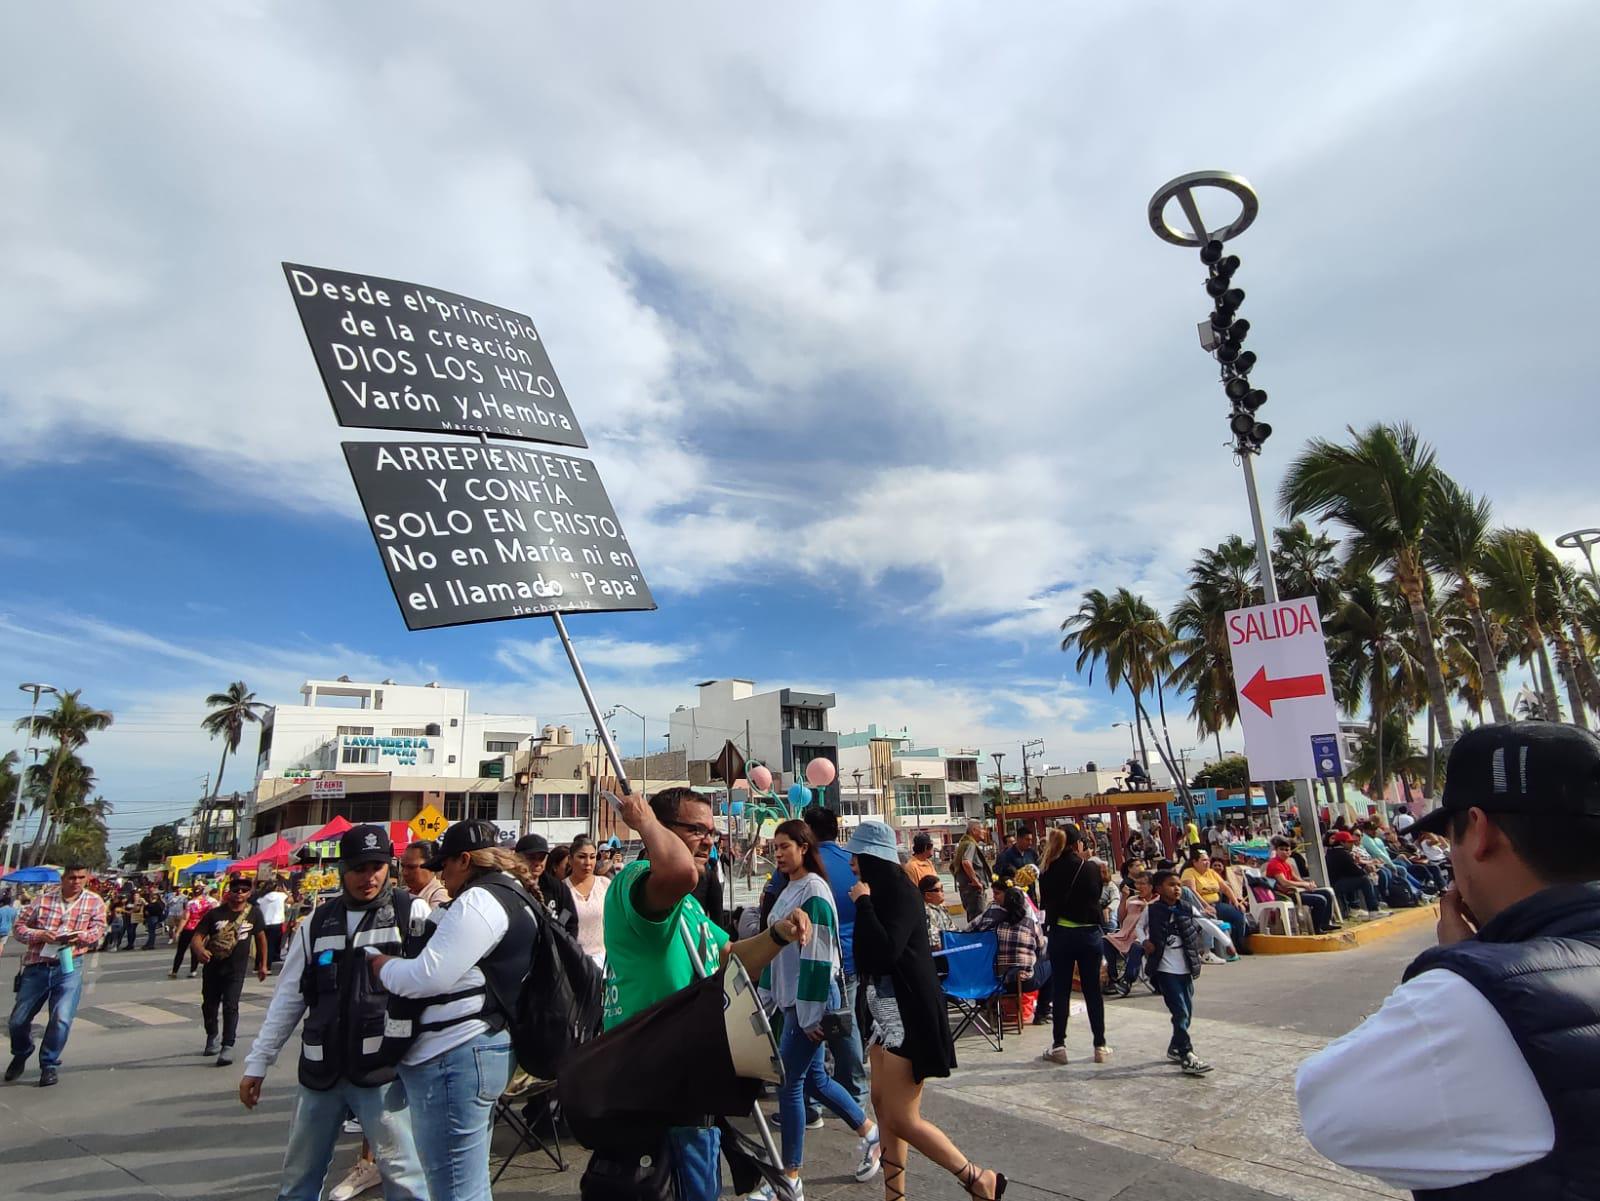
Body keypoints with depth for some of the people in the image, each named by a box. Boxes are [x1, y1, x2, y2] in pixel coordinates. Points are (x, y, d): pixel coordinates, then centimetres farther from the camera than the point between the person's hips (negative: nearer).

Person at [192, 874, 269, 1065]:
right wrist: (199, 950, -32)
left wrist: (263, 964, 11)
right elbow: (197, 935, -9)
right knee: (209, 1004, 18)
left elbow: (261, 937, 8)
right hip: (212, 966, 2)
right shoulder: (215, 913, -5)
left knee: (230, 1006, -11)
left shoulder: (254, 912, -3)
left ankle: (227, 1046, -5)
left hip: (236, 969, -2)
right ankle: (212, 1037, 42)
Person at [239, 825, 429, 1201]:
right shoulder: (319, 920, 7)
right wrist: (257, 1063, 12)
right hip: (321, 1069, 5)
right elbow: (288, 996, 12)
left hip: (382, 1070, -5)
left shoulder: (412, 912, -7)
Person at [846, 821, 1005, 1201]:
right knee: (882, 1104, 13)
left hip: (908, 1014, -10)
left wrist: (863, 902, -22)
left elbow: (886, 950, -30)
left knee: (901, 1118, -3)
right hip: (887, 1011, 10)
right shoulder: (883, 892, 9)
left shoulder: (900, 893, -18)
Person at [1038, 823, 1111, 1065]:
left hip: (1060, 934, 1)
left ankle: (1058, 1045, 12)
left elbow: (1046, 901, 3)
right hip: (1088, 933, -1)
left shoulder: (1049, 871, -5)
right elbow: (1096, 899, 2)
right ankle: (1100, 1045, 17)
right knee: (1092, 990, 10)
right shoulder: (1089, 869, -9)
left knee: (1060, 990, 8)